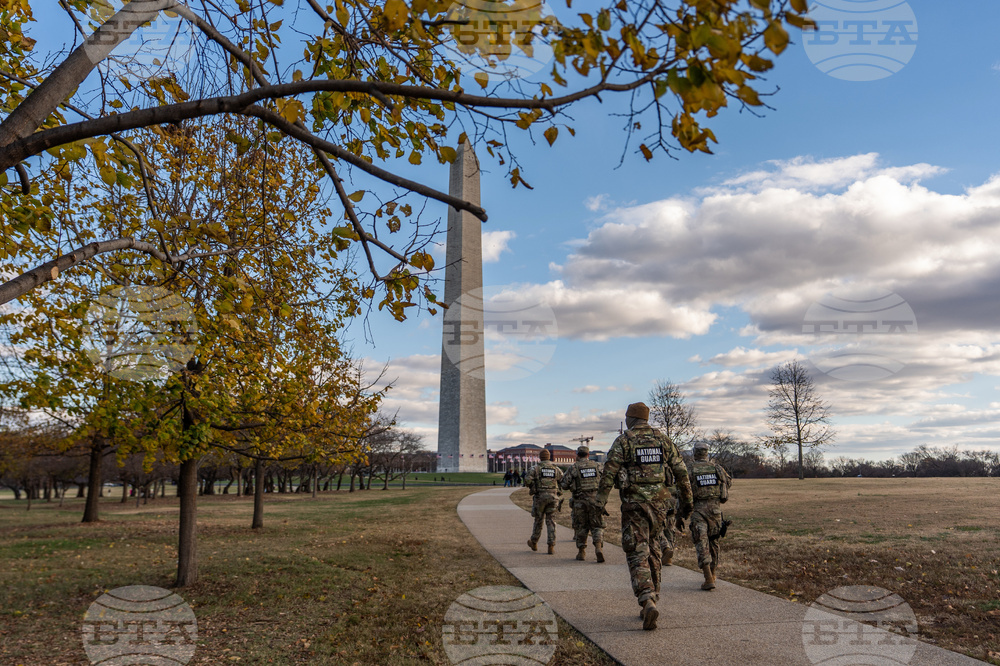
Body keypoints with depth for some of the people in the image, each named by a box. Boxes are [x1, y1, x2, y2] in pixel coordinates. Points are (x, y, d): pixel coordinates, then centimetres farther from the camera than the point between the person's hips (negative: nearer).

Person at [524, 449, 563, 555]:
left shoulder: (536, 468, -3)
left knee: (538, 520, 13)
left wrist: (532, 487, 7)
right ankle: (551, 547, -3)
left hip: (540, 497, -2)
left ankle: (534, 543, 29)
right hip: (553, 497, 2)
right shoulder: (556, 469, 5)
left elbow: (527, 480, -12)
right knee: (551, 521, 5)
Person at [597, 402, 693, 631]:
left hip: (634, 501, -4)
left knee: (637, 553, -4)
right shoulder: (662, 439, 9)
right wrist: (687, 499, 16)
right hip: (659, 500, 4)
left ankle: (647, 601, -20)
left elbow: (609, 472, -9)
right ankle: (651, 597, 23)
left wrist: (600, 501, -5)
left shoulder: (624, 441, -4)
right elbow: (681, 470, 9)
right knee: (653, 549, 18)